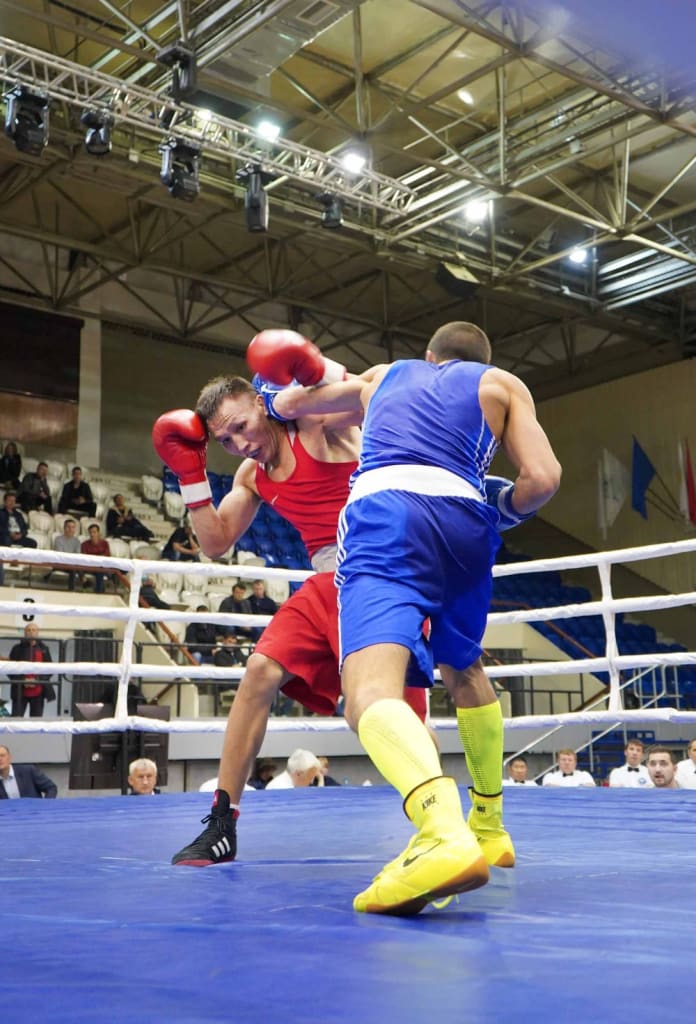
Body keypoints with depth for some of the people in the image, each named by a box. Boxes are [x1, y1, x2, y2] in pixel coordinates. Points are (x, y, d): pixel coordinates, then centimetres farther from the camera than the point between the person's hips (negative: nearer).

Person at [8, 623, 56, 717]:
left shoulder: (44, 649, 7)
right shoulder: (17, 649, 5)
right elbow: (11, 669, 2)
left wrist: (37, 680, -11)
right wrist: (23, 680, -13)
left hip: (38, 692, 1)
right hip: (20, 691, -1)